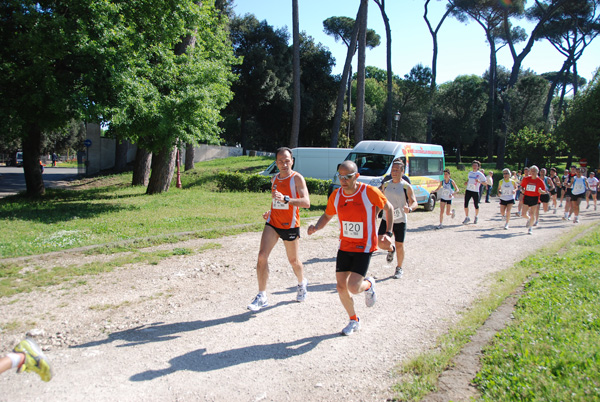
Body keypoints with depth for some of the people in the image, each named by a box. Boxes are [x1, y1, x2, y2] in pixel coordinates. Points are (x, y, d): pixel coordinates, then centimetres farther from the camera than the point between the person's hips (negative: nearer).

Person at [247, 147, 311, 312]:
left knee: (293, 260, 13)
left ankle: (302, 283, 45)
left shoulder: (297, 178, -12)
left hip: (290, 225, -4)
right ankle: (262, 296, -5)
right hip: (272, 223, 4)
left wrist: (285, 199, -38)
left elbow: (306, 202, -25)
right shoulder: (274, 179, 8)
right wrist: (270, 211, 7)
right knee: (262, 255, -12)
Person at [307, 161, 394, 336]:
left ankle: (369, 285, 23)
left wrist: (388, 233, -7)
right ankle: (354, 320, 29)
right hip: (344, 246, 5)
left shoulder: (369, 192, -16)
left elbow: (388, 208, 0)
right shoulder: (336, 195, -4)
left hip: (364, 247, -4)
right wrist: (316, 227, -10)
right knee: (341, 287, 4)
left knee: (353, 288, -15)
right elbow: (327, 216, 12)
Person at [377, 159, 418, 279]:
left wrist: (410, 209, -35)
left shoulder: (406, 187, -8)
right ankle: (391, 249, 24)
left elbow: (414, 203, -14)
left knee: (399, 246, 6)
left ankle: (399, 268, 28)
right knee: (380, 242, -12)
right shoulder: (385, 185, 5)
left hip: (400, 221, -3)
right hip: (386, 220, 3)